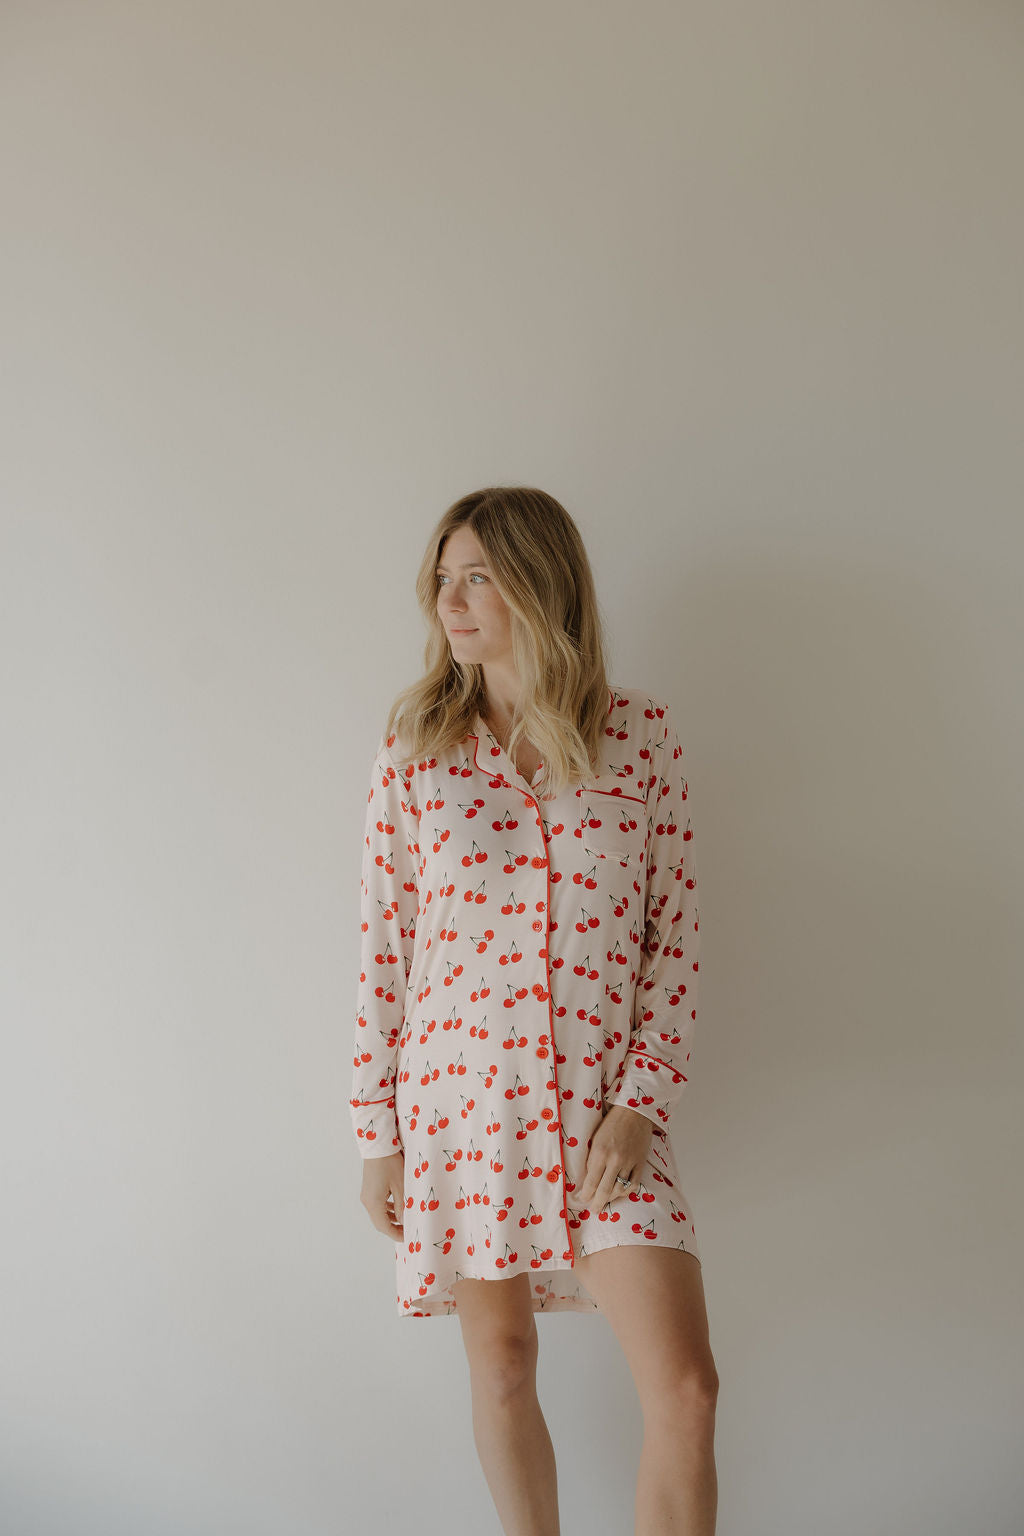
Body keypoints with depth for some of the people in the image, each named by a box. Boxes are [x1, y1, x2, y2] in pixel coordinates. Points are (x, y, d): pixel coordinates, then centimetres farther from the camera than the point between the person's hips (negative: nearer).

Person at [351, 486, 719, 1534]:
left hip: (605, 1104, 0)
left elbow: (675, 932, 1)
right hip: (461, 1094, 0)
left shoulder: (640, 733, -1)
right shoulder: (416, 746, -1)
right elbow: (383, 945, 2)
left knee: (685, 1387, -5)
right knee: (502, 1367, 13)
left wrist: (641, 1100, -8)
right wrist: (378, 1132, 2)